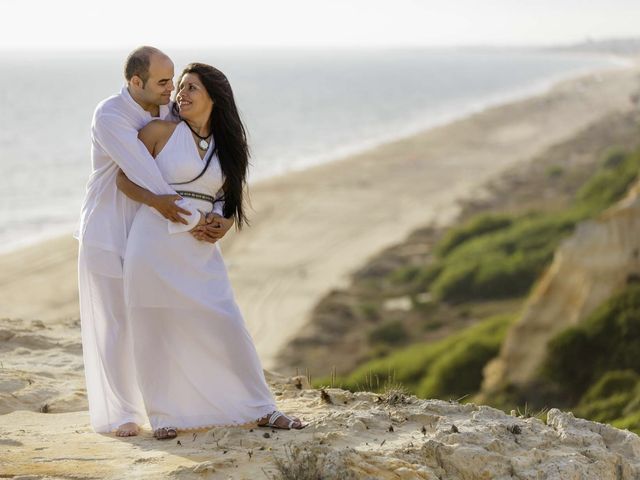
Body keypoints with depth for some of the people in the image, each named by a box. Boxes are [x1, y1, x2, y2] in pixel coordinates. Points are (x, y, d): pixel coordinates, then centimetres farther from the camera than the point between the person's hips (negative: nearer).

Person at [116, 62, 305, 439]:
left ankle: (259, 409, 12)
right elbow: (124, 179, 1)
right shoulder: (160, 132, 0)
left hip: (200, 252, 3)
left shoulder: (226, 146, 12)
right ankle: (166, 416, 14)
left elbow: (230, 201, 20)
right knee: (157, 332, 1)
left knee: (227, 327, 1)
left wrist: (219, 224, -3)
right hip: (155, 245, -3)